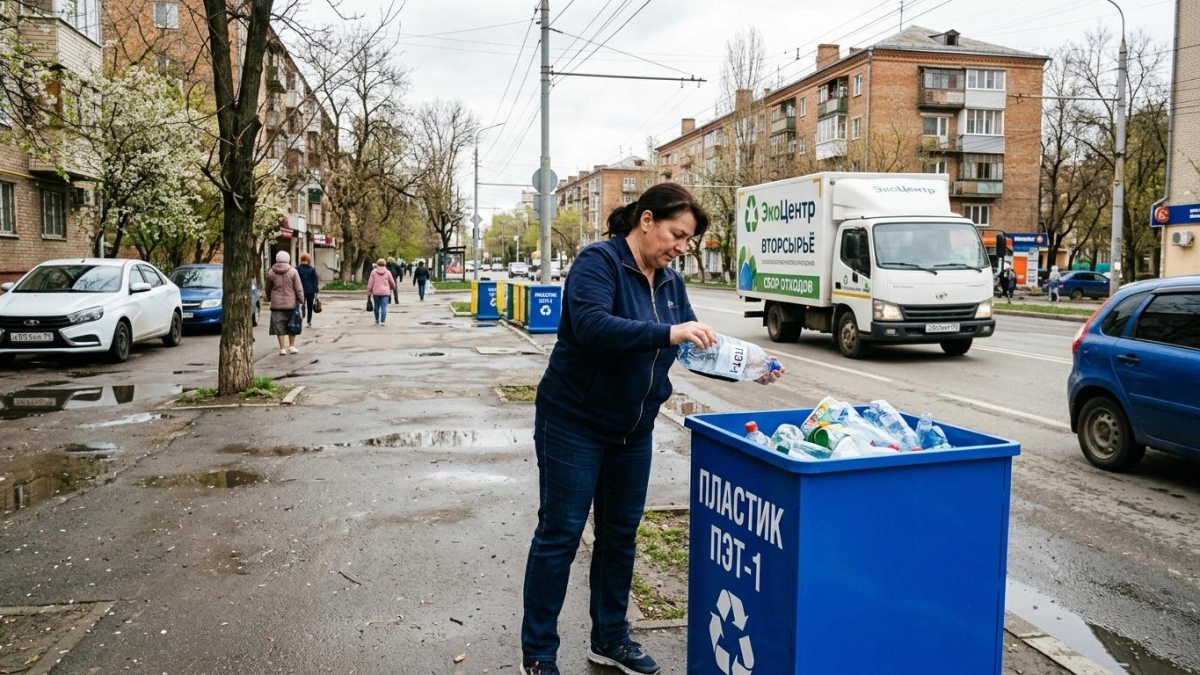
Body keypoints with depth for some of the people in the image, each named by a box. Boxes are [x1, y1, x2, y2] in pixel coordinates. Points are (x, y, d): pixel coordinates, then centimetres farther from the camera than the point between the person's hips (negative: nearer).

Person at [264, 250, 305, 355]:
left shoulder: (271, 273, 1)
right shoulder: (293, 272, -5)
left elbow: (267, 288, 12)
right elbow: (299, 289, -7)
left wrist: (269, 299, 28)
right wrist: (301, 301, -3)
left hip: (277, 304, 1)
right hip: (291, 303, 0)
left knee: (279, 326, 4)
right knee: (292, 326, 13)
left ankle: (282, 348, 3)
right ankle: (292, 346, 15)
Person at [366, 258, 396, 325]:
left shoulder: (373, 272, 0)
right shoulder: (387, 272, 0)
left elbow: (370, 283, -2)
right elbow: (392, 282, 8)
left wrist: (369, 292, 4)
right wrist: (393, 288, 30)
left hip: (376, 292, 1)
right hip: (385, 292, -1)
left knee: (376, 306, 15)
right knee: (384, 307, -3)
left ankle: (377, 320, 26)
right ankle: (382, 321, -8)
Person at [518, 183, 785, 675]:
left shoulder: (670, 282, 6)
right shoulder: (598, 261, -16)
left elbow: (696, 343, 8)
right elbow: (590, 324, -32)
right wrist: (666, 333, -38)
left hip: (632, 430, 7)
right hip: (574, 424, -7)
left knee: (621, 533, 14)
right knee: (559, 534, 1)